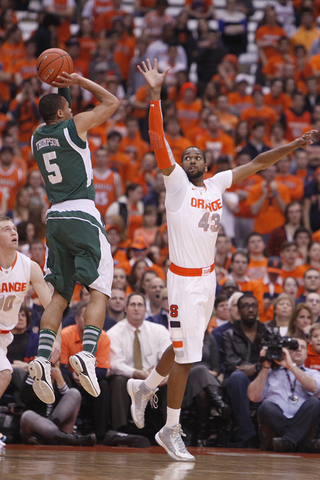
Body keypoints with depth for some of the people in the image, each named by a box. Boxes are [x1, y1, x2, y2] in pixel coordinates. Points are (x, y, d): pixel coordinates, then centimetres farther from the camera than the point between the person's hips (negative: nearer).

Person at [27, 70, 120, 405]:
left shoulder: (37, 137, 13)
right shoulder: (74, 126, -5)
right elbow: (111, 102, 8)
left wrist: (58, 89, 27)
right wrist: (77, 81, 12)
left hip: (54, 217, 6)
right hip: (82, 215, -6)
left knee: (60, 295, 7)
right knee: (99, 290, -6)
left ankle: (43, 358, -10)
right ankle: (87, 354, -25)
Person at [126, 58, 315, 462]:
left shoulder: (217, 184, 10)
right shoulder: (176, 182, -6)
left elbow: (257, 163, 14)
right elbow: (157, 141, -17)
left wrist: (293, 146, 7)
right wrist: (155, 95, -26)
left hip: (208, 278, 7)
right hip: (184, 280, -7)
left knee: (184, 348, 19)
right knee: (185, 356, -6)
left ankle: (144, 388, 43)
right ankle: (170, 431, 4)